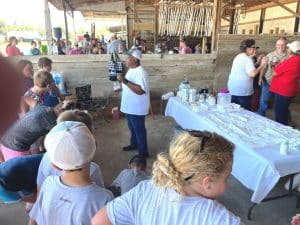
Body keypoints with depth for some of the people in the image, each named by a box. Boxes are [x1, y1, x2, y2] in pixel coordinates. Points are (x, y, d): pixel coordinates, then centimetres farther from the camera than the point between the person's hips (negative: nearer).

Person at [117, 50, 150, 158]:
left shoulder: (141, 72, -22)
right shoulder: (131, 70, 9)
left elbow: (140, 90, -32)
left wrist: (125, 81, -32)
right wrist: (121, 87, 7)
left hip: (137, 108, -9)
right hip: (129, 106, 10)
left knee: (139, 129, 2)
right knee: (132, 127, 24)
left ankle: (143, 152, 15)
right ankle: (134, 144, 43)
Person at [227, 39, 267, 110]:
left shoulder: (238, 57, 12)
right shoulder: (247, 59, -14)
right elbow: (252, 74, -26)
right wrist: (261, 65, -14)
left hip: (233, 87, 9)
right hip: (243, 90, -8)